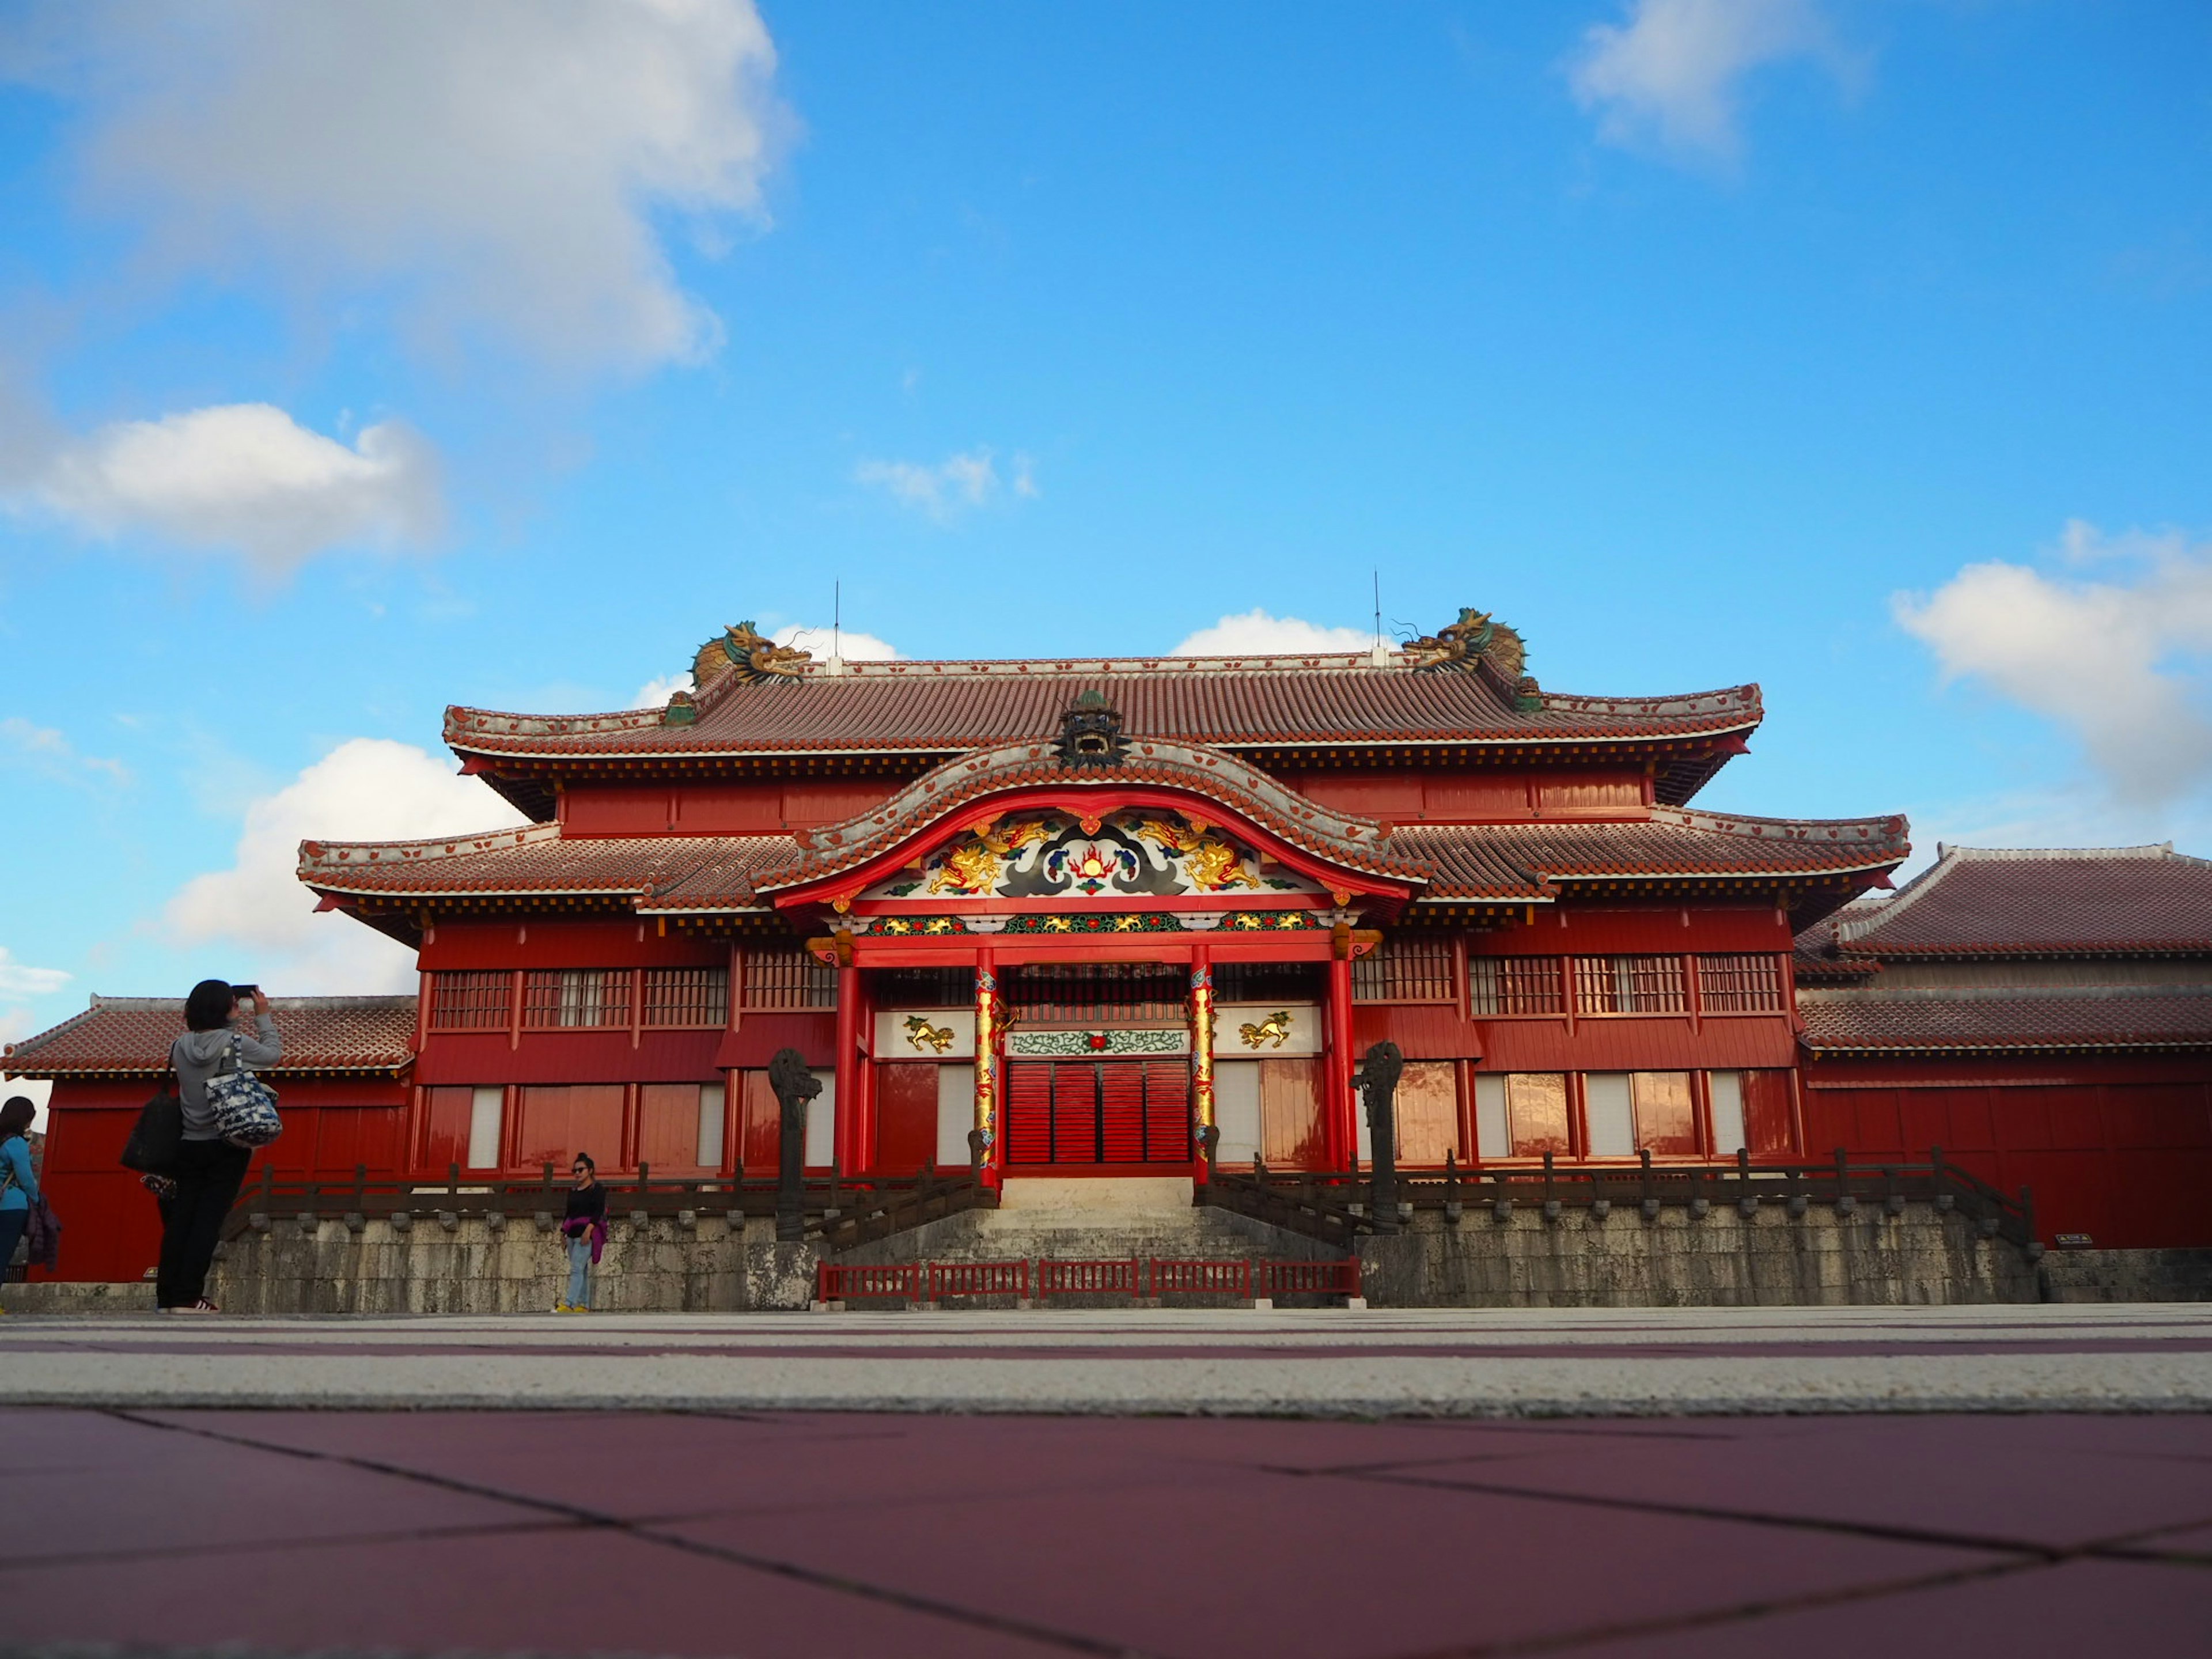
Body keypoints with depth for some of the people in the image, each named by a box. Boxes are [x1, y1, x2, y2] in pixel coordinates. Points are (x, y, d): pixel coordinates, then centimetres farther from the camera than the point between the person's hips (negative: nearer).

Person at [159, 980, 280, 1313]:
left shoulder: (181, 1047, 0)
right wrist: (263, 1017, 18)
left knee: (179, 1219, 7)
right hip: (227, 1147, -4)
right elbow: (274, 1053, 8)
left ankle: (166, 1296, 10)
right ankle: (188, 1297, -7)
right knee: (209, 1220, -4)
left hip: (190, 1146, 4)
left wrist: (235, 1022, 23)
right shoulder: (238, 1044, -10)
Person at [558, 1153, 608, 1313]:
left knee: (577, 1269, -16)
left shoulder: (597, 1189, -2)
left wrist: (589, 1229, -24)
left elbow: (599, 1211, -12)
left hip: (587, 1233, -7)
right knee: (582, 1270, 7)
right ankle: (584, 1306, 7)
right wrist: (563, 1233, 16)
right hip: (572, 1233, 7)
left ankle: (569, 1304, -24)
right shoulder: (573, 1191, 20)